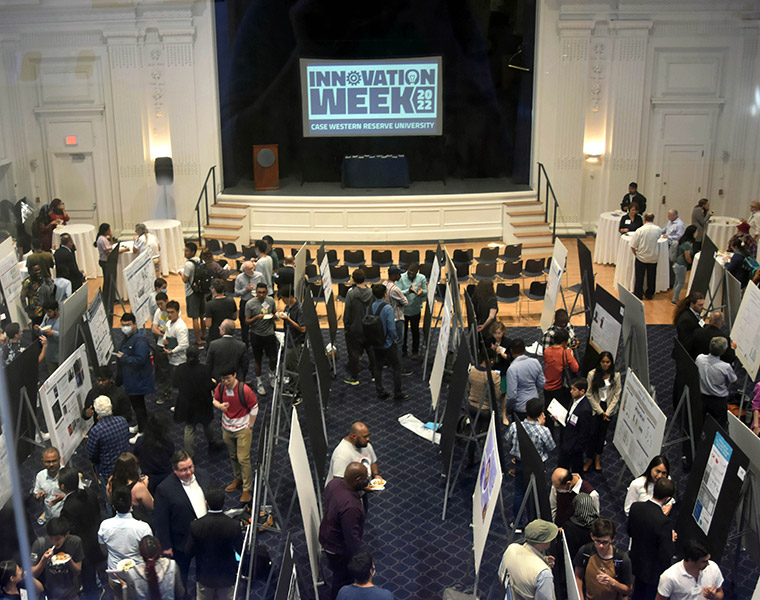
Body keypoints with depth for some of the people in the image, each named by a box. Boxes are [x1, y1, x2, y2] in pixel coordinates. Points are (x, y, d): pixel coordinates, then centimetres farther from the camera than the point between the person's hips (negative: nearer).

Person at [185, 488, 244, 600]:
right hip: (227, 575, 0)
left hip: (205, 575, 1)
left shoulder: (196, 525, -23)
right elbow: (241, 550, -12)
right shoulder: (234, 525, -24)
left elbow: (189, 552, -12)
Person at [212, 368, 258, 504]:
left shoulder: (244, 389, -22)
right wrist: (219, 405, -15)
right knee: (233, 456, 19)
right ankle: (238, 478, 41)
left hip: (242, 429, -5)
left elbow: (254, 408, -10)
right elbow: (215, 400, 11)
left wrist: (250, 427, -6)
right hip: (227, 428, 5)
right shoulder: (220, 388, -8)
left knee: (243, 459, -6)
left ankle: (247, 489, 4)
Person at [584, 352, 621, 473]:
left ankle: (597, 458, 27)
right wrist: (600, 411, -10)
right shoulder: (592, 374, -13)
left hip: (609, 409, 2)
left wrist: (607, 412, -9)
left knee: (603, 433, 11)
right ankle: (589, 459, 16)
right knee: (592, 432, -2)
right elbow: (589, 394, -10)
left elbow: (617, 395, -3)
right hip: (595, 408, -2)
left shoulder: (616, 376, -7)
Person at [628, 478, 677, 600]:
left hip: (637, 562, 5)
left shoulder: (635, 507, -16)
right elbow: (666, 555, -29)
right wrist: (671, 539, -12)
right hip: (653, 570, -5)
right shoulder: (664, 521, -36)